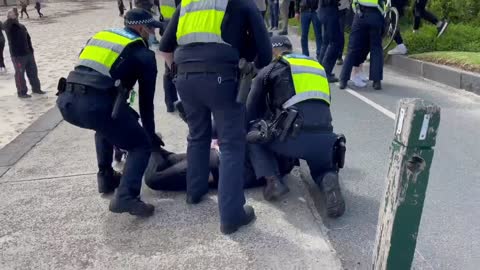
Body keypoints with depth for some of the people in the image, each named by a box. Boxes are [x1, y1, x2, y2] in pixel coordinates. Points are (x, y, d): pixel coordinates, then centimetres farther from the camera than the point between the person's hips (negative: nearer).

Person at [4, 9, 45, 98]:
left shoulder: (22, 26, 11)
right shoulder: (8, 27, -6)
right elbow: (6, 24, -31)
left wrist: (31, 50, 14)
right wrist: (11, 18, -37)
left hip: (28, 54, 6)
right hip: (17, 56, -6)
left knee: (33, 72, 14)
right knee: (20, 74, 2)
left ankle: (36, 88, 28)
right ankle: (21, 92, 11)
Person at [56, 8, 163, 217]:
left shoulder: (101, 34, 29)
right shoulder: (144, 54, 13)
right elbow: (146, 101, 14)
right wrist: (151, 135, 29)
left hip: (66, 100, 7)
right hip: (95, 104, -6)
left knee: (106, 126, 36)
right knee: (141, 145, 12)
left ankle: (106, 178, 38)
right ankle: (126, 197, -6)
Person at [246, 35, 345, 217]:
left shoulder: (269, 70, 14)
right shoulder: (317, 66, 28)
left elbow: (251, 112, 16)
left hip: (293, 137, -4)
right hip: (325, 139, 5)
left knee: (252, 136, 21)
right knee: (322, 170, 33)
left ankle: (273, 180, 4)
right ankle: (329, 180, -1)